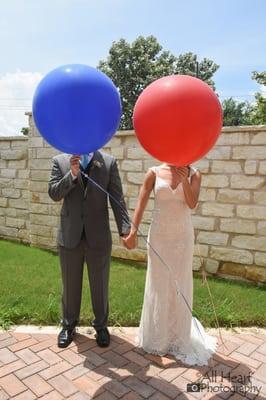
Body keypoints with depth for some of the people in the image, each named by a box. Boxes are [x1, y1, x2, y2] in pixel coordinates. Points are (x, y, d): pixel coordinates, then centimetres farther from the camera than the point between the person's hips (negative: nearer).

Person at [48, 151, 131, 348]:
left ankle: (101, 326, 34)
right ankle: (69, 325, 37)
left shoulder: (109, 162, -2)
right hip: (70, 235, 1)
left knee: (100, 284, 13)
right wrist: (71, 174, -19)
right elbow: (54, 193, -5)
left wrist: (125, 228, -13)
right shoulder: (60, 161, 2)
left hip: (98, 235, -1)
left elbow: (117, 199, -5)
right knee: (70, 284, 16)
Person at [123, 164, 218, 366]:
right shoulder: (154, 172, -3)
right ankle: (156, 336, 28)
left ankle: (179, 339, 27)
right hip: (159, 235, 0)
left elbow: (192, 204, -12)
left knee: (180, 285, 9)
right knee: (158, 285, 10)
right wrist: (133, 231, -15)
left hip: (182, 236, 1)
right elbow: (141, 203, -6)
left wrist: (184, 180, -25)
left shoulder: (194, 174, -1)